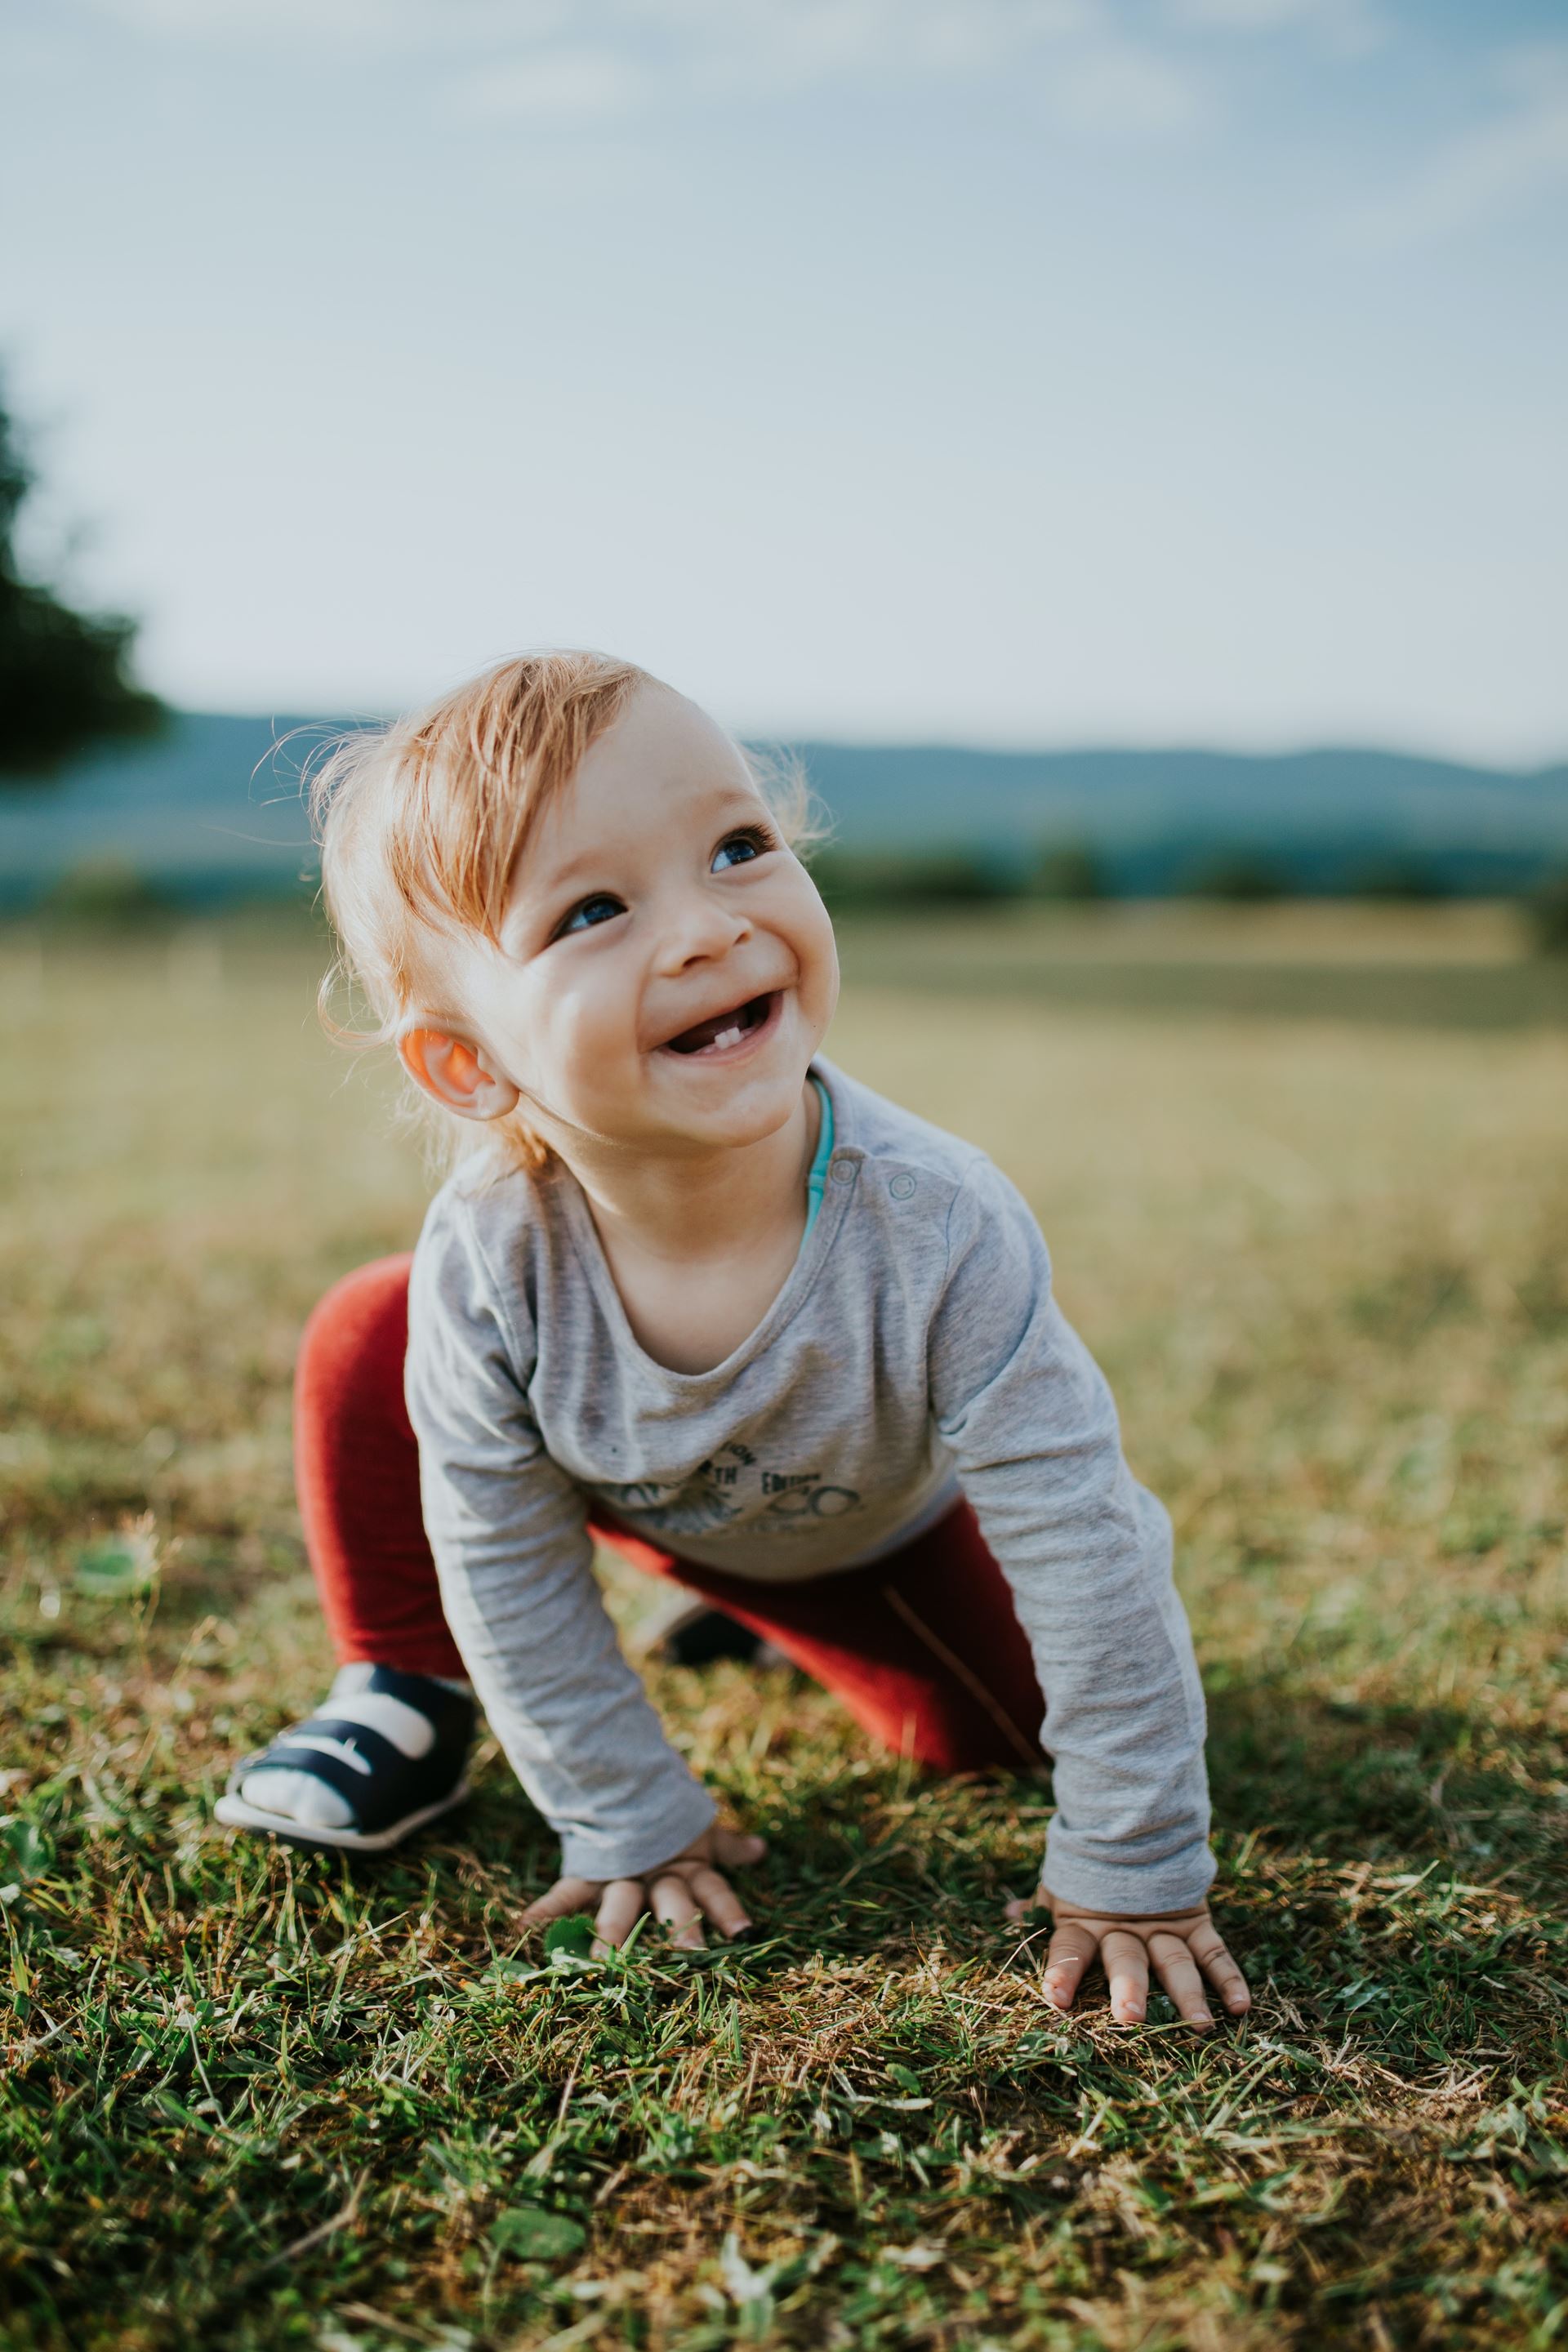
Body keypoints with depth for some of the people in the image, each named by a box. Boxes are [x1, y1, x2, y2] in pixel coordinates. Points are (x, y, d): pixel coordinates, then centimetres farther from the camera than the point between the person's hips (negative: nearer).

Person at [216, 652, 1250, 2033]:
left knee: (989, 1733, -3)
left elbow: (1088, 1554, -32)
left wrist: (1134, 1869, -25)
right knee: (362, 1349, -19)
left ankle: (759, 1610, 26)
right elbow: (508, 1566, -20)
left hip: (873, 1515, 1)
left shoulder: (935, 1231, -42)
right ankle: (409, 1702, 5)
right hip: (631, 1498, 0)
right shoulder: (487, 1262, -36)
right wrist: (629, 1821, -13)